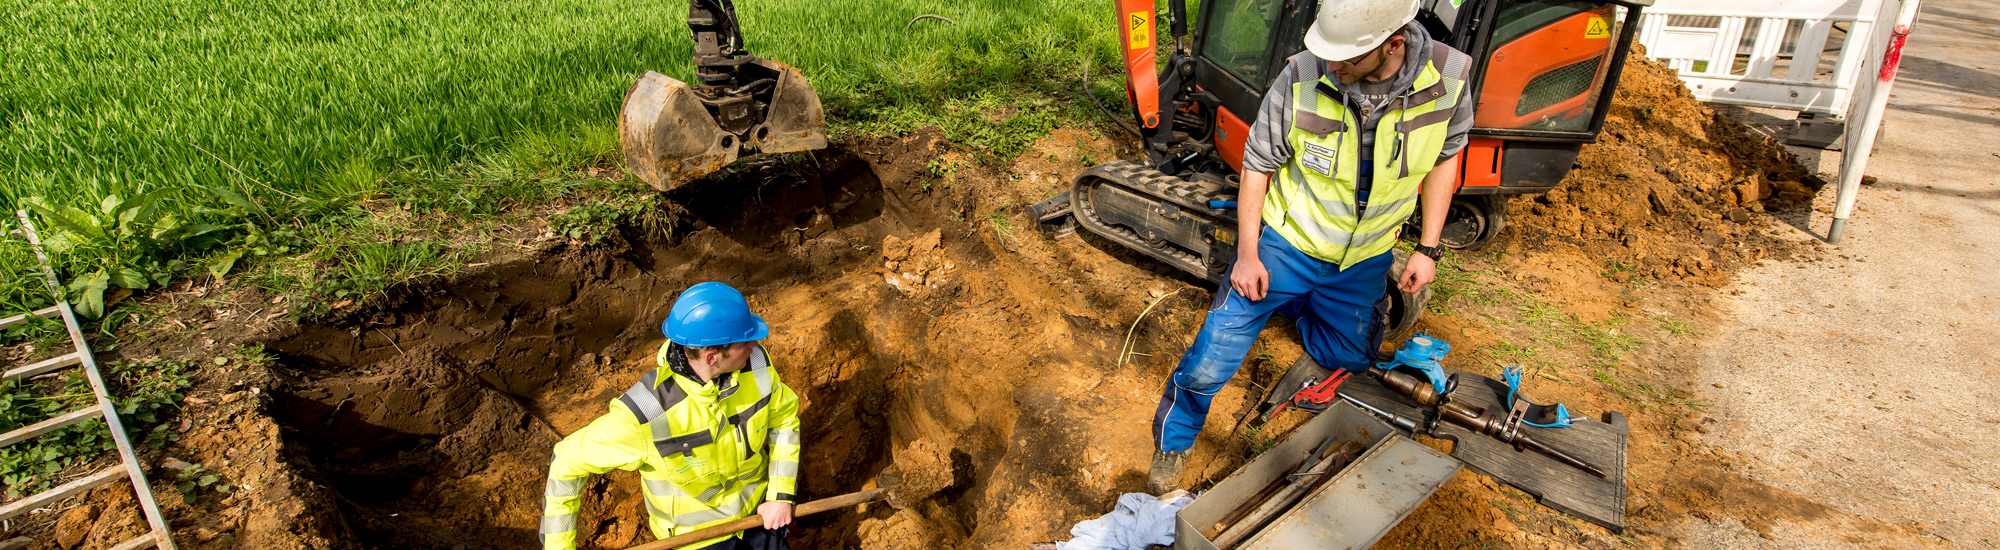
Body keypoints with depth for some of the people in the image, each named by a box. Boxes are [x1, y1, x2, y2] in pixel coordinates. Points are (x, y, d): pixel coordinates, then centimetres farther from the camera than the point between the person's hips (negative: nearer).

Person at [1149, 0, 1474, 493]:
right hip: (1287, 243, -3)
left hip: (1363, 257, 3)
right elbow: (1257, 164, -11)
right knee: (1211, 359, -9)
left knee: (1347, 359, 18)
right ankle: (1174, 441, 19)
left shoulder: (1448, 79, -19)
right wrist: (1248, 253, -12)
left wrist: (1428, 249, 1)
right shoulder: (1301, 78, -26)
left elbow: (1445, 157, 1)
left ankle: (1294, 302, 46)